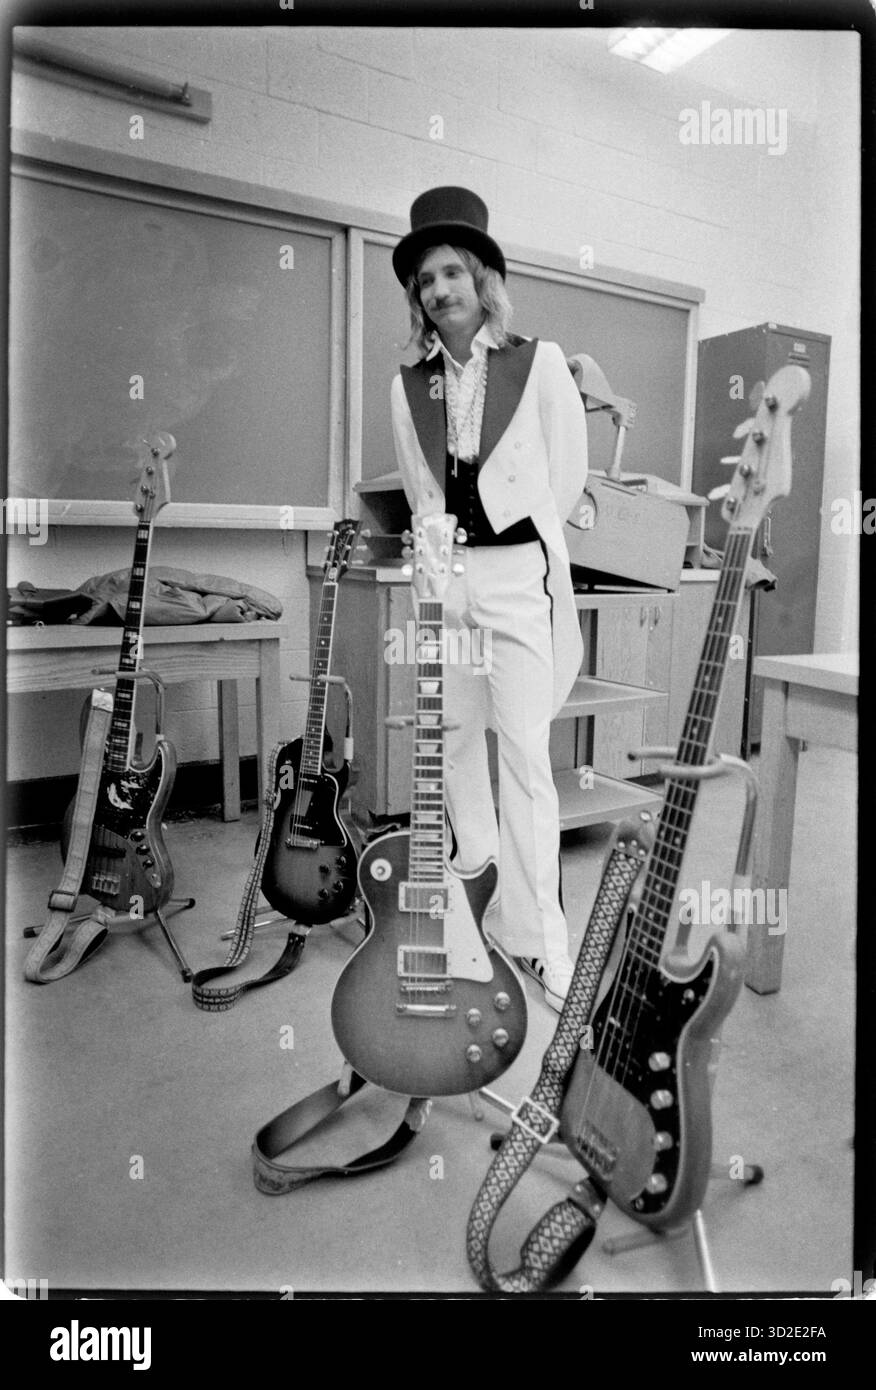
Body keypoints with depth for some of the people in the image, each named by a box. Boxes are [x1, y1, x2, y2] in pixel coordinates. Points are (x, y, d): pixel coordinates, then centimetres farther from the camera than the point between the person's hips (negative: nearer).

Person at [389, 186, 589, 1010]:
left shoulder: (538, 362, 3)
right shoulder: (408, 385, 12)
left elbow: (567, 474, 3)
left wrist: (508, 545, 4)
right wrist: (441, 547, 7)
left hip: (516, 571, -4)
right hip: (440, 572, 5)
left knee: (525, 753, -9)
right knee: (455, 740, 9)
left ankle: (536, 935, 0)